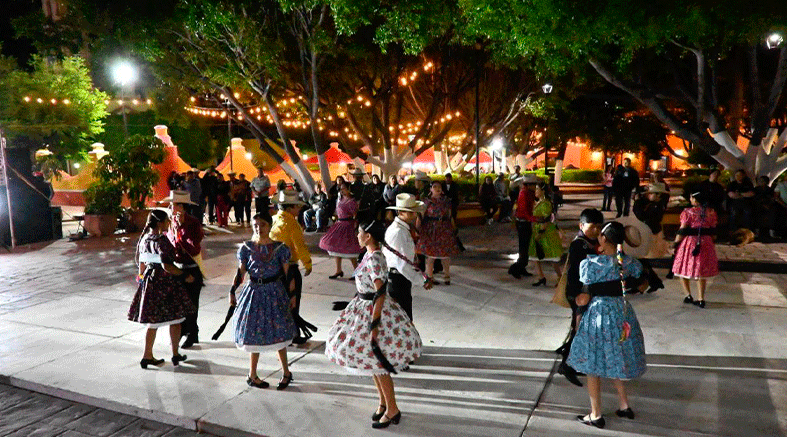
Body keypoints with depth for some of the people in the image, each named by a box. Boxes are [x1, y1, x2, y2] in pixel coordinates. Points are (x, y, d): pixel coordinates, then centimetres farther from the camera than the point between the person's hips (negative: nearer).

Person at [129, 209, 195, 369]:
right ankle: (175, 355, 17)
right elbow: (166, 266, -24)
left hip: (149, 281, 8)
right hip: (165, 282, -8)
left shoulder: (144, 238, 7)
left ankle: (147, 356, 18)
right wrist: (185, 276, -17)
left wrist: (142, 276, 30)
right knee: (175, 319, 7)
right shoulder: (161, 240, -18)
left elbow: (141, 263, 16)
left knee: (152, 320, 15)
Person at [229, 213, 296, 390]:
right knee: (255, 334, 8)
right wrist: (232, 291, 0)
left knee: (278, 332, 2)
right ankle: (252, 375, 23)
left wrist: (291, 295, -3)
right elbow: (241, 272, 6)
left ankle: (286, 372, 20)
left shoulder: (280, 248, -4)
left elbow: (286, 274, 0)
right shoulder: (247, 248, 0)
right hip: (254, 292, 1)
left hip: (274, 292, -1)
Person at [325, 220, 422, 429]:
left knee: (378, 365, 1)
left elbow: (380, 293, -25)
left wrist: (374, 325, -24)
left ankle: (392, 410, 16)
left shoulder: (374, 260, -24)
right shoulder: (370, 255, 6)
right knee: (372, 363, 19)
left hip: (374, 310, -10)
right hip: (364, 308, 10)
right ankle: (383, 402, 33)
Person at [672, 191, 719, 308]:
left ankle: (688, 295, 3)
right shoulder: (711, 212, 2)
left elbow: (682, 231, -12)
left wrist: (675, 244, -5)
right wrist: (710, 241, 20)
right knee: (701, 272, 12)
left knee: (683, 270, 12)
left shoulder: (688, 212, -12)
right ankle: (701, 299, 10)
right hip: (706, 244, 4)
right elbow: (713, 231, 8)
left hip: (689, 243, -4)